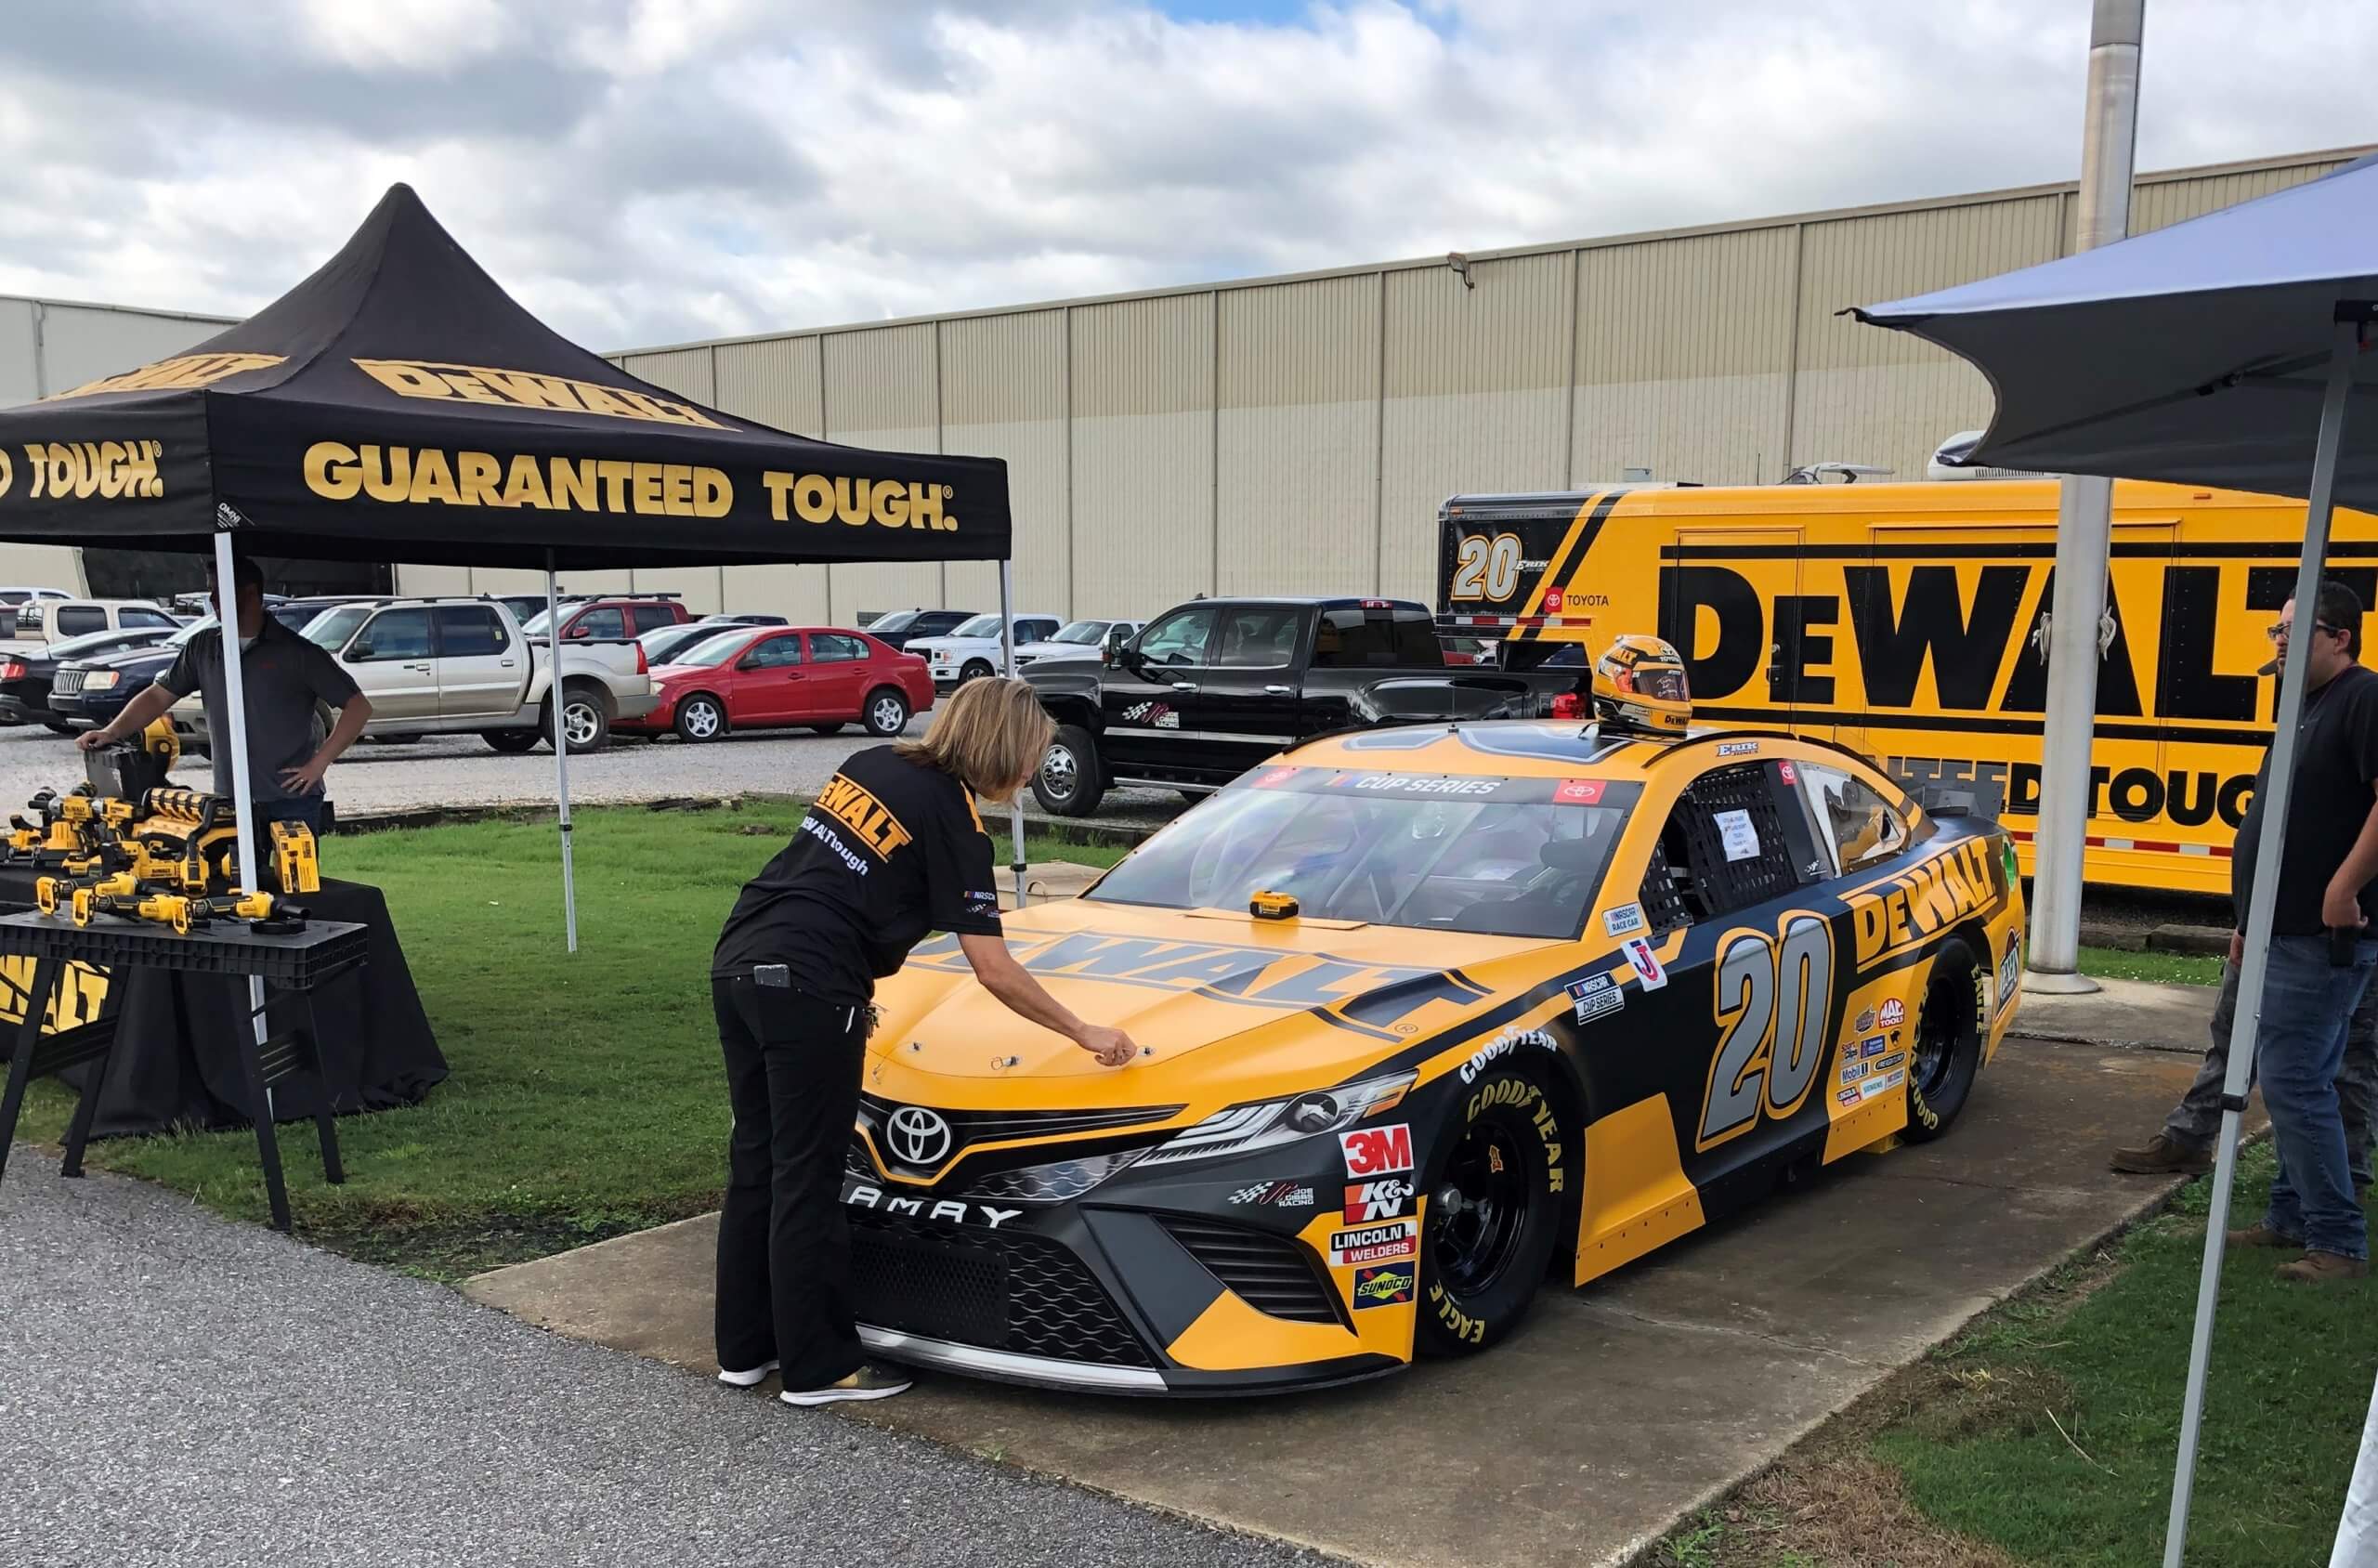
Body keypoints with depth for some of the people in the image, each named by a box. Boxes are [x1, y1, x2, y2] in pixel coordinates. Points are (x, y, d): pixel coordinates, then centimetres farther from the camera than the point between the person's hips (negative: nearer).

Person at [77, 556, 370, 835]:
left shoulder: (298, 653, -4)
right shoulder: (203, 648, 11)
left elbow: (359, 706, -6)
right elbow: (158, 695, 15)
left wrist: (319, 763, -10)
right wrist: (112, 732, 0)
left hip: (293, 803, -4)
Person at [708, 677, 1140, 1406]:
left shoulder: (872, 764, 15)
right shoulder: (951, 816, -7)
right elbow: (994, 972, -7)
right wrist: (1084, 1032, 3)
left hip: (738, 962, 8)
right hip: (806, 989, -8)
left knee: (756, 1165, 16)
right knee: (806, 1182, 2)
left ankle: (745, 1347, 27)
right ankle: (817, 1367, 12)